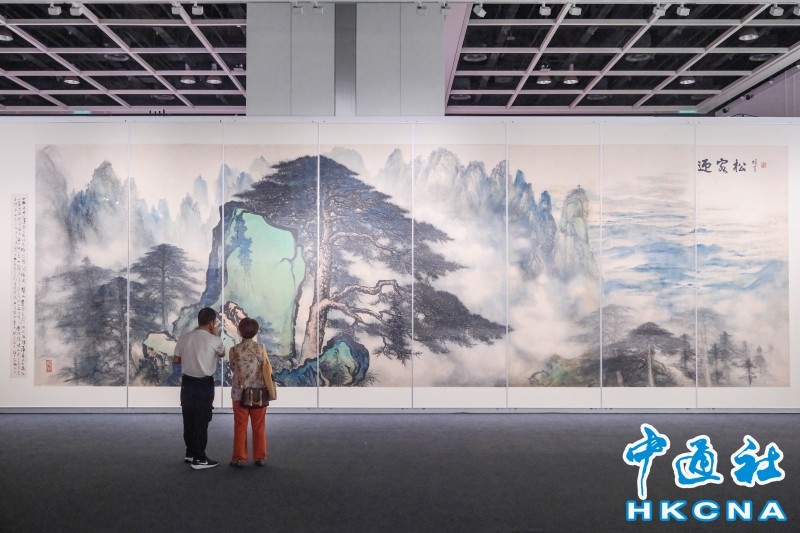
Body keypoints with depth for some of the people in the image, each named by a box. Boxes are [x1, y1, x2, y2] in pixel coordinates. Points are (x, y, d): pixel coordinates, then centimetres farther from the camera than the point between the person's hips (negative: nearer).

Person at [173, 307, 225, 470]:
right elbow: (222, 353, 8)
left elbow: (175, 360, 8)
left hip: (187, 382, 5)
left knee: (189, 419, 15)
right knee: (202, 421, 1)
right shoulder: (213, 340, -13)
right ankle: (199, 459, 4)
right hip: (204, 385, -5)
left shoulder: (184, 338, 1)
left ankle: (190, 453, 27)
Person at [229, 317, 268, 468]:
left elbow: (233, 368, 8)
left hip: (240, 393, -1)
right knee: (259, 427, 10)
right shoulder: (261, 349, -7)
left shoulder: (234, 350, -9)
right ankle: (260, 457, 16)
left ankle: (239, 458, 13)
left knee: (240, 427, 9)